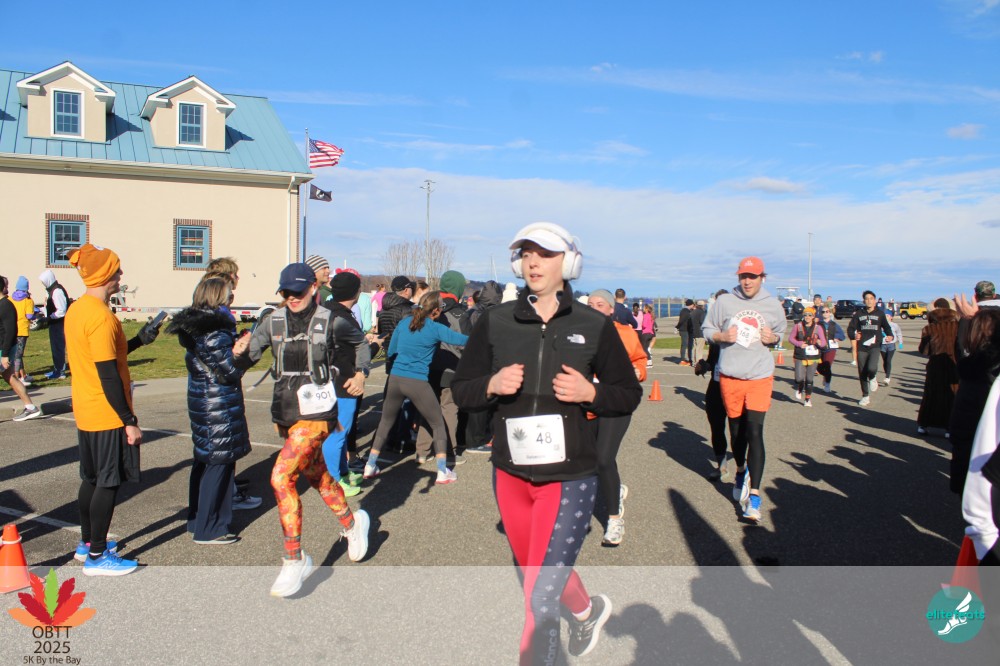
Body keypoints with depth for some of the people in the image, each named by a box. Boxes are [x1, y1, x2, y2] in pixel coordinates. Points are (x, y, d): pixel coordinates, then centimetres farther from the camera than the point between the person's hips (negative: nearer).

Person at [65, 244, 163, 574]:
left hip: (86, 413, 10)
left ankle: (87, 543, 33)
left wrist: (139, 340, 13)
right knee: (109, 482, 1)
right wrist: (129, 421, -18)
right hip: (107, 415, -10)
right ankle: (97, 556, 10)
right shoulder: (101, 316, -21)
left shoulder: (76, 310, 9)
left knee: (91, 478, 20)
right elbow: (108, 375, -23)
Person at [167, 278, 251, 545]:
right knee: (219, 464, -1)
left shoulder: (193, 327, 9)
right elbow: (230, 373, -19)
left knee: (203, 461, 18)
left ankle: (197, 519, 31)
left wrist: (234, 348, -1)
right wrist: (239, 352, -3)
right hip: (220, 406, -10)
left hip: (199, 400, 10)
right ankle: (209, 530, 7)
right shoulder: (215, 331, -20)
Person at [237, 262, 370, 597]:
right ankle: (352, 522, 45)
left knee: (281, 477, -17)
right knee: (314, 473, 20)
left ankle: (295, 559, -3)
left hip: (317, 410, -5)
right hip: (286, 411, 6)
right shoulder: (273, 321, 4)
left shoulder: (328, 321, -5)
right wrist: (238, 353, -29)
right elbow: (248, 354, -7)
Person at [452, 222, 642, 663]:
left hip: (569, 477, -3)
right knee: (537, 574, 24)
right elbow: (460, 390, 4)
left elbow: (629, 394, 3)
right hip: (510, 473, 4)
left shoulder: (594, 326, -5)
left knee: (540, 597, -6)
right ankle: (588, 609, 54)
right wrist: (491, 386, -17)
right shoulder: (495, 321, -1)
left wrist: (590, 392, -17)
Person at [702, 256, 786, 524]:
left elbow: (781, 333, 19)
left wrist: (773, 338, -4)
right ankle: (740, 470, 44)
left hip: (760, 375, -1)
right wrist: (723, 335, -13)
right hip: (730, 376, 1)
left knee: (755, 431, -11)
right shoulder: (724, 302, 0)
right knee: (736, 429, 14)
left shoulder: (773, 305, 4)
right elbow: (707, 329, 7)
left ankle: (754, 496, -9)